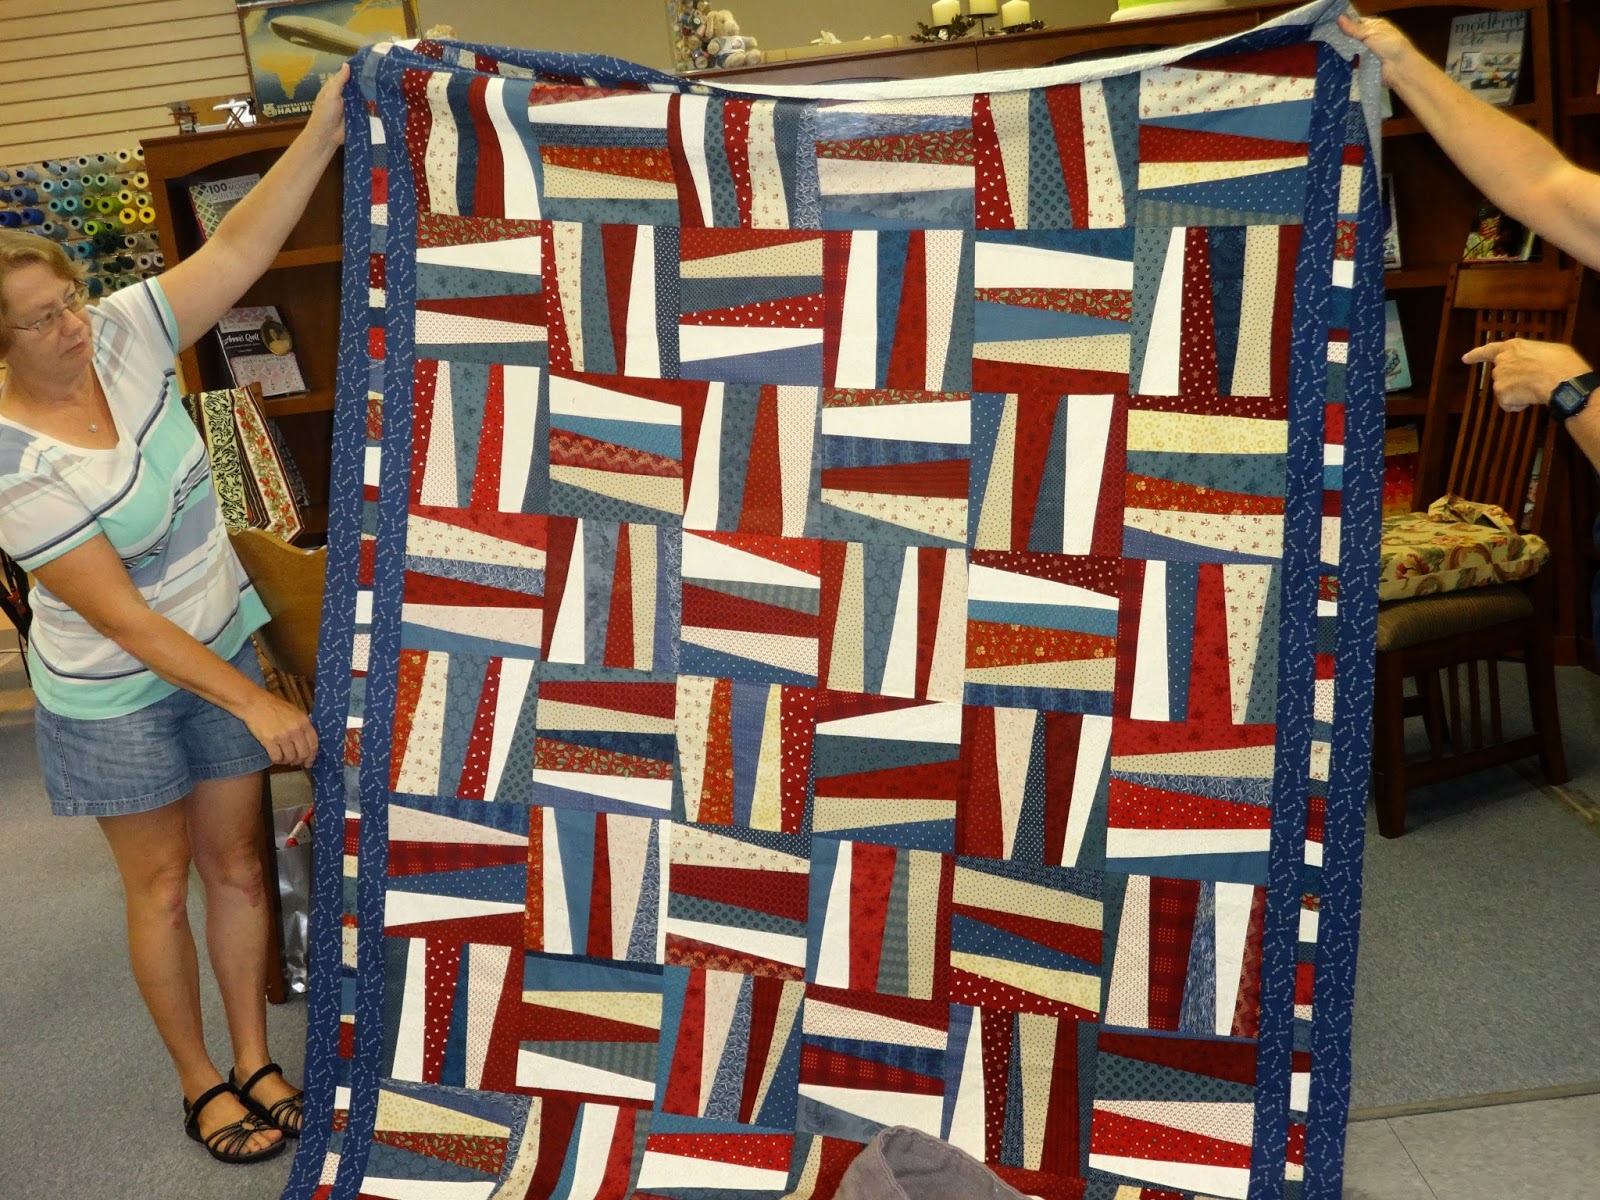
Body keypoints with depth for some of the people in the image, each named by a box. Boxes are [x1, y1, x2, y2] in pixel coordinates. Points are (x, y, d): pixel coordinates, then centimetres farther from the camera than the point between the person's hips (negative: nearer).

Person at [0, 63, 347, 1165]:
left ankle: (255, 1060, 29)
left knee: (236, 862, 12)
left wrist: (322, 136, -26)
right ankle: (201, 1083, 30)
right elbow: (124, 618, -24)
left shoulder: (122, 337, -11)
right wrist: (254, 704, -26)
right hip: (115, 698, -4)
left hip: (221, 649, 5)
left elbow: (237, 252, -16)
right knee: (162, 883, 11)